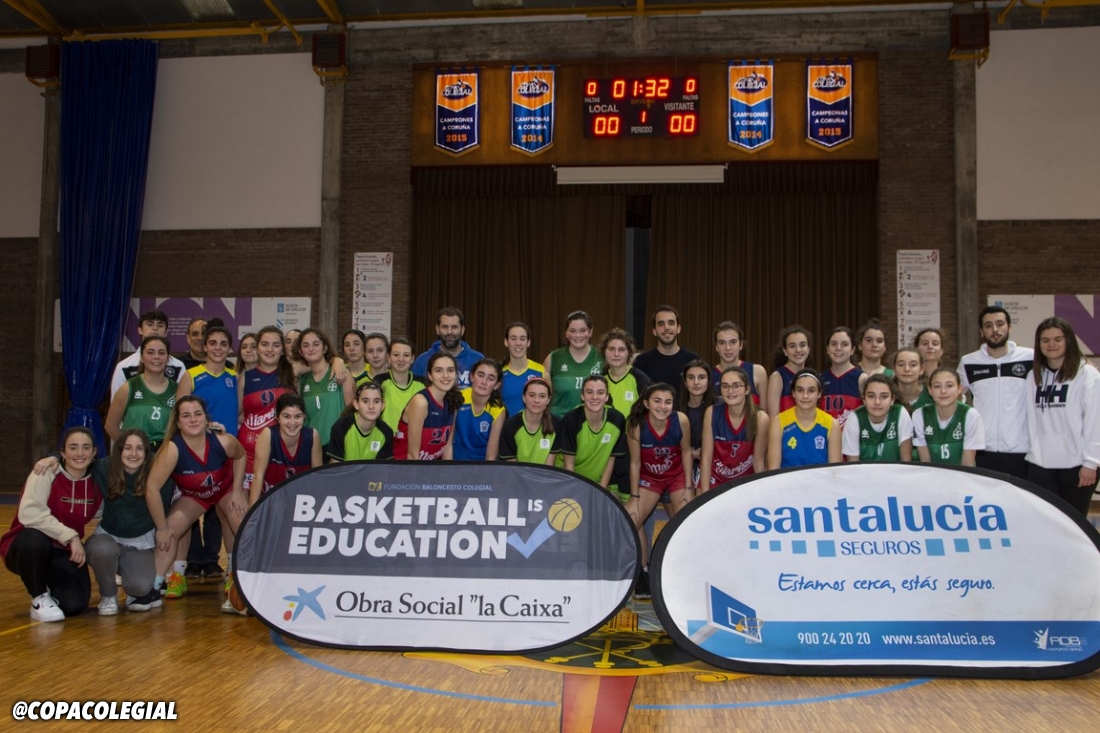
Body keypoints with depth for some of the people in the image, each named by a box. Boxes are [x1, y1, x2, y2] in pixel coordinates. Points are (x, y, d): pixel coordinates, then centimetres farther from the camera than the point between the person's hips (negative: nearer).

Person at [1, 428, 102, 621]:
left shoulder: (96, 482, -4)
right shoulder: (47, 473, -17)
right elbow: (29, 513, -31)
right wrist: (70, 536, -34)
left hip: (65, 553, 3)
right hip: (28, 548, -3)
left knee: (75, 604, -19)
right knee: (35, 539, -39)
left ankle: (53, 588, 19)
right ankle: (40, 599, -13)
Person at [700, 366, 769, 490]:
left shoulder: (760, 417, -17)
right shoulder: (712, 413, -14)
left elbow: (759, 461, -10)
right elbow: (706, 457, -11)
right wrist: (705, 495, -14)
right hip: (715, 479, 0)